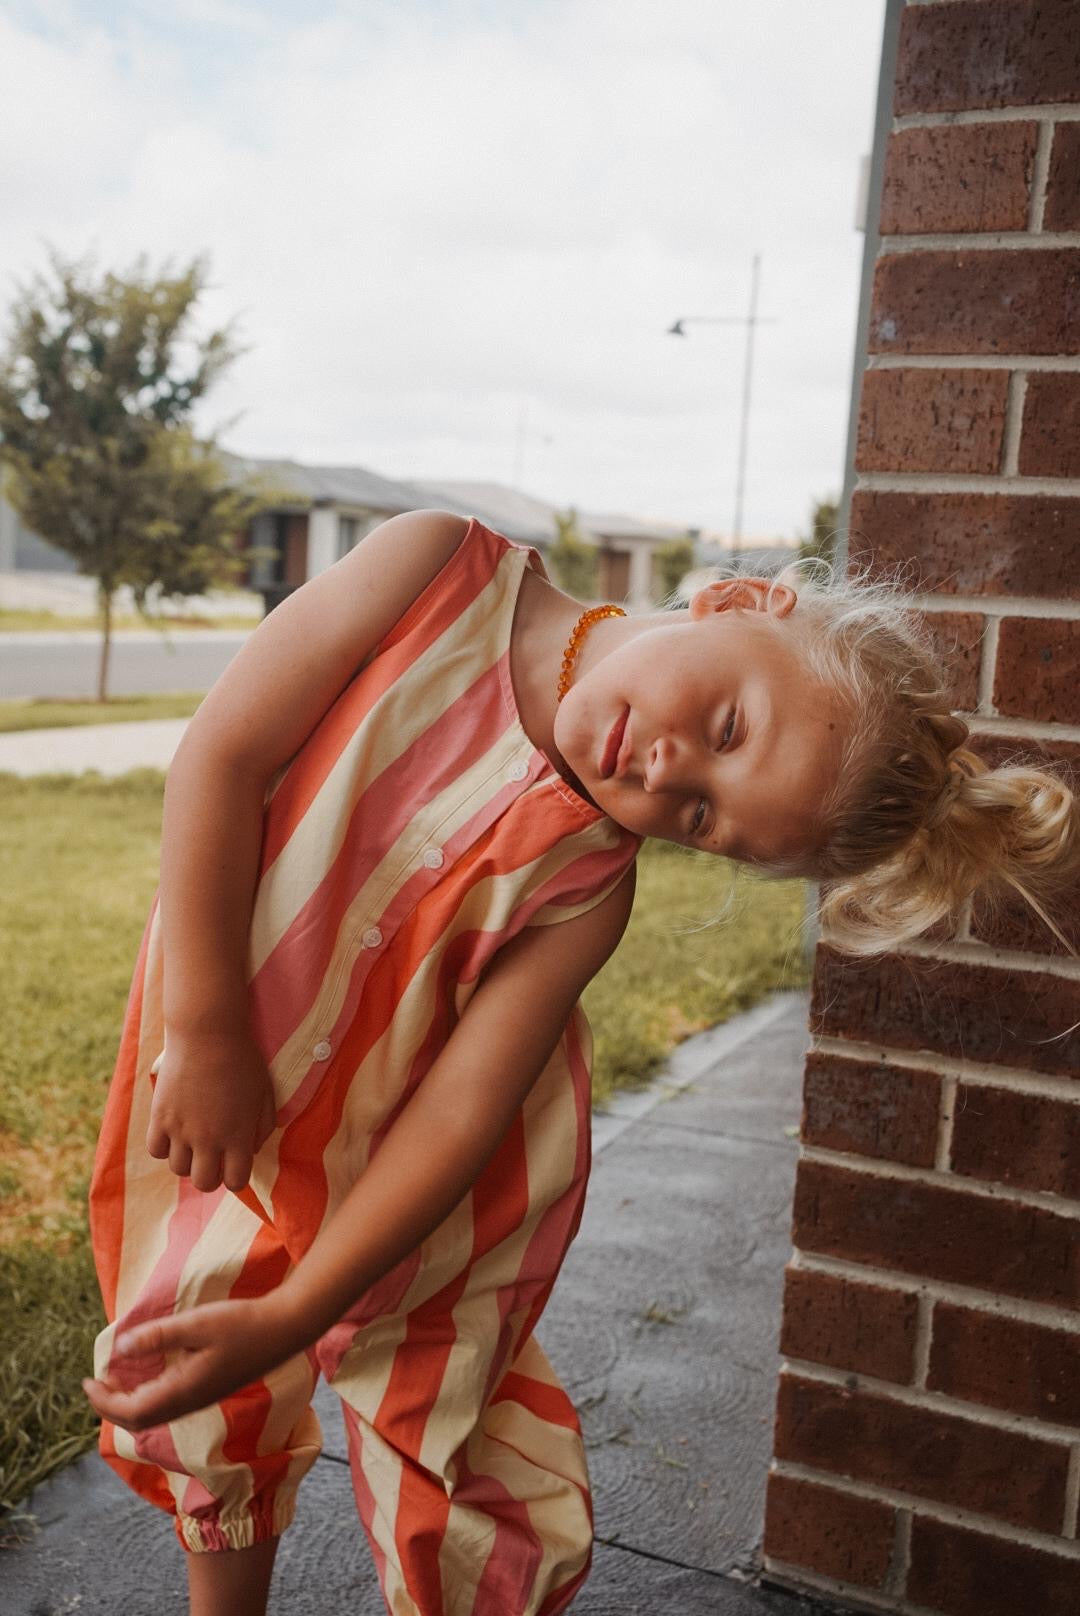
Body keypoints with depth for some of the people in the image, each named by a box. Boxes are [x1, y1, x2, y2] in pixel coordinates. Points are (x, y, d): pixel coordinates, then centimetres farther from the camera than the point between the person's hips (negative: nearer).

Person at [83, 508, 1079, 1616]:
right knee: (215, 1417, 17)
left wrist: (288, 1319, -30)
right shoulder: (443, 569, -22)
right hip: (213, 1068, 1)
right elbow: (222, 756, -19)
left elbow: (463, 1105, -25)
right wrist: (208, 1029, -20)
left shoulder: (589, 882, -23)